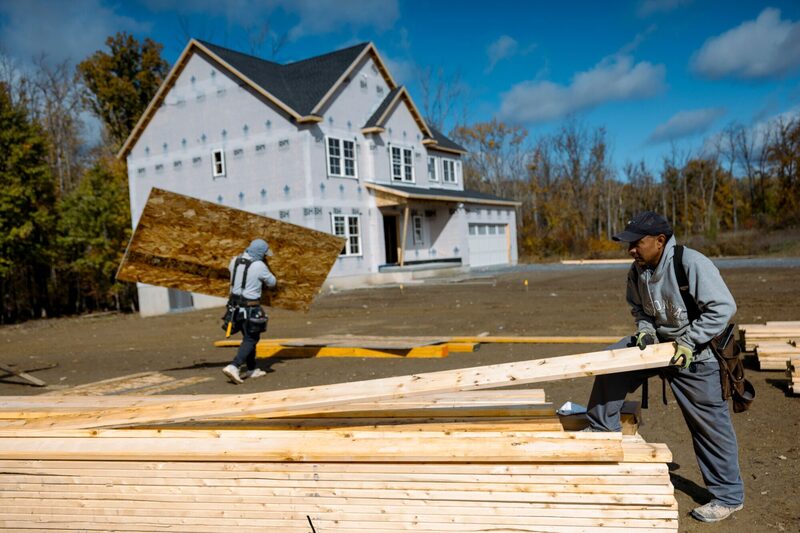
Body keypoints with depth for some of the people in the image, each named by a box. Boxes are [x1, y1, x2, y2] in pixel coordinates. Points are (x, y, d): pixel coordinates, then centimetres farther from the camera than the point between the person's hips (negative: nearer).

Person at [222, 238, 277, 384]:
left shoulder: (235, 261, 2)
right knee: (251, 339, 2)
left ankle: (252, 369, 25)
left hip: (235, 305, 7)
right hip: (250, 308, -7)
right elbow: (272, 283, -2)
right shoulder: (260, 266, -17)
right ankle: (233, 367, -14)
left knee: (249, 337, 19)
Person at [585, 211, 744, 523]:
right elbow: (638, 307, 12)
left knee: (710, 424, 2)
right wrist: (645, 330, -8)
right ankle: (600, 430, 12)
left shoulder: (692, 264, -26)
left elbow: (723, 307, -25)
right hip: (658, 341, 7)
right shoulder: (637, 271, -3)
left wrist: (687, 342, -25)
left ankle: (729, 496, 19)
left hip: (696, 355, -7)